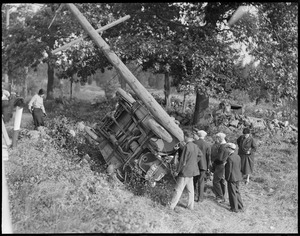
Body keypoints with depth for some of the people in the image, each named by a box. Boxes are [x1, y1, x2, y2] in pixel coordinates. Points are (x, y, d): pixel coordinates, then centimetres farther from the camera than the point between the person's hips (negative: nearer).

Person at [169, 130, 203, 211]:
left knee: (178, 189, -1)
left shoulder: (187, 146, -21)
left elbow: (182, 161, -20)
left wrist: (177, 171, -12)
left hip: (185, 171, -8)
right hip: (192, 170, 8)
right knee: (190, 189, 17)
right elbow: (200, 155, 21)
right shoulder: (195, 146, 3)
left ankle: (171, 206, 5)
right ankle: (190, 206, 25)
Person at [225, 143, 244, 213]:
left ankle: (235, 208, 15)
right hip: (237, 177, 8)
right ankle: (240, 207, 28)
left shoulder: (230, 158, -22)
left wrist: (227, 178, -10)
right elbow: (239, 167, 9)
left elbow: (229, 170, -20)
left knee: (232, 193, 6)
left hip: (232, 178, -8)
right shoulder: (238, 156, 2)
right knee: (237, 191, 20)